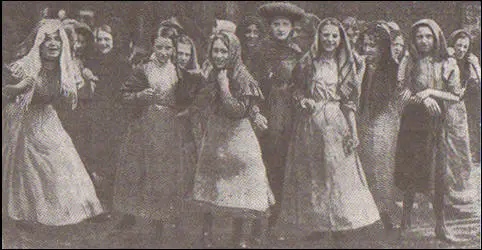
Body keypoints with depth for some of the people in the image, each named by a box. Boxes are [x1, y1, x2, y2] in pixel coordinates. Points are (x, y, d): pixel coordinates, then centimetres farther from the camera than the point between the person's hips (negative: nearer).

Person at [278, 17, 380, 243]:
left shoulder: (344, 66, 7)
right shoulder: (307, 63, 3)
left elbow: (349, 102, 6)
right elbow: (296, 89, 12)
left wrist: (353, 131, 0)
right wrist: (301, 100, -9)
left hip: (336, 123, 0)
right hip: (311, 121, 0)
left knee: (339, 170, -1)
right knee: (311, 173, 3)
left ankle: (338, 226, 10)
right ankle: (317, 225, 14)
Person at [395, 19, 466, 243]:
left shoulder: (448, 64, 4)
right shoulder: (408, 63, 3)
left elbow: (456, 96, 1)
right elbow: (403, 96, -3)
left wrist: (431, 92, -11)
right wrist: (424, 100, -18)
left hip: (438, 124, 1)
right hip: (413, 123, -1)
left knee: (439, 175, 0)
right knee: (411, 174, 3)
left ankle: (440, 226, 9)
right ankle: (406, 220, 19)